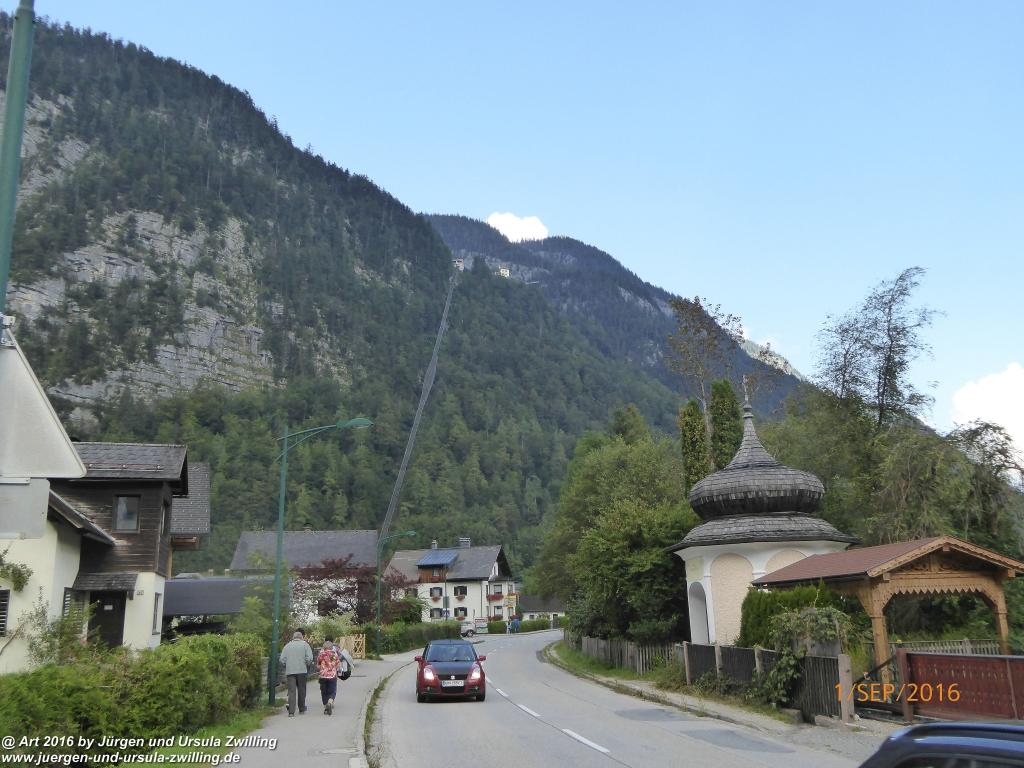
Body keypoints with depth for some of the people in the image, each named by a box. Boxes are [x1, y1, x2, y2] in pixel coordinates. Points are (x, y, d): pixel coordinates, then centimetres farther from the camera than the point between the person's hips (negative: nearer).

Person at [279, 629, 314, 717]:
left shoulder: (287, 646, 9)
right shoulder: (305, 644, 1)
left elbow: (282, 659, 2)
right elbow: (309, 658, -9)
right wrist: (307, 665, 9)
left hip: (290, 671, 1)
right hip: (301, 670, -1)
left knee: (291, 691, 1)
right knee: (301, 690, 12)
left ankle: (291, 712, -8)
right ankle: (301, 709, 21)